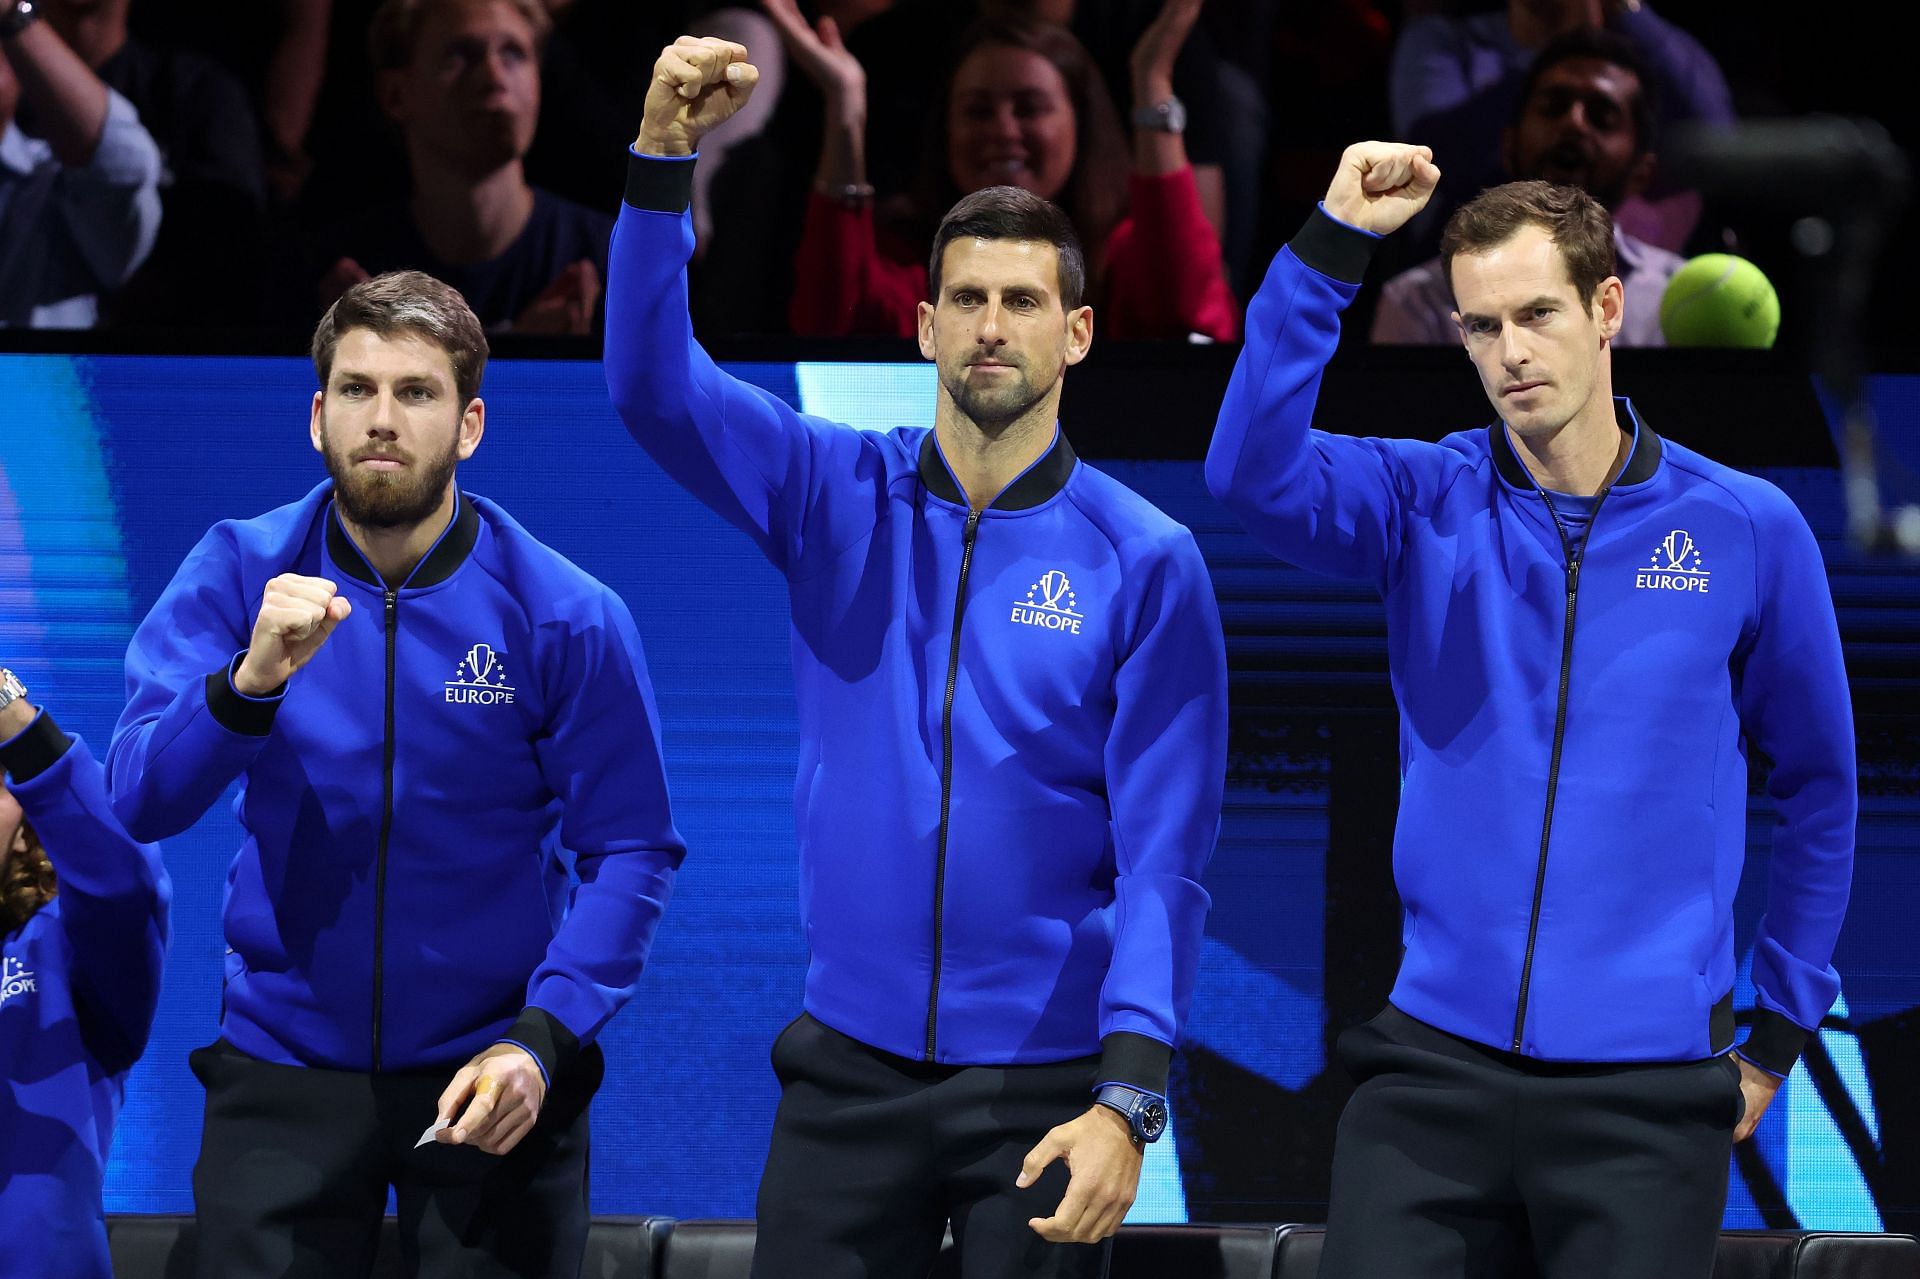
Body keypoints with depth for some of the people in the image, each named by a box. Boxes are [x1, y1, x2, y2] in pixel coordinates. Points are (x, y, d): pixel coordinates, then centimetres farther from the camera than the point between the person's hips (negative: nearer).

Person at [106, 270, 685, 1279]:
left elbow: (628, 853, -6)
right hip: (280, 1070, 1)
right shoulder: (238, 575, -5)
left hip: (488, 1081, -1)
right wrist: (251, 681, -30)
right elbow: (138, 804, -12)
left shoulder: (565, 616, -9)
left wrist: (542, 1039, -19)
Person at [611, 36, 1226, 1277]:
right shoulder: (839, 499, 4)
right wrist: (665, 153, -23)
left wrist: (1129, 1099, -17)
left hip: (1044, 1084, -2)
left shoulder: (1146, 563, -4)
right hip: (851, 1072, 2)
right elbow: (653, 383, -9)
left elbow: (1163, 857, -7)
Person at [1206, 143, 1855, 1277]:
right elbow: (1252, 470, -17)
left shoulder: (1748, 531, 1)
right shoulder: (1427, 504, 3)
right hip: (1434, 1066, 1)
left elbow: (1816, 786, 12)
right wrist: (1331, 248, -23)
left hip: (1647, 1088, -1)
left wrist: (1784, 1025, 12)